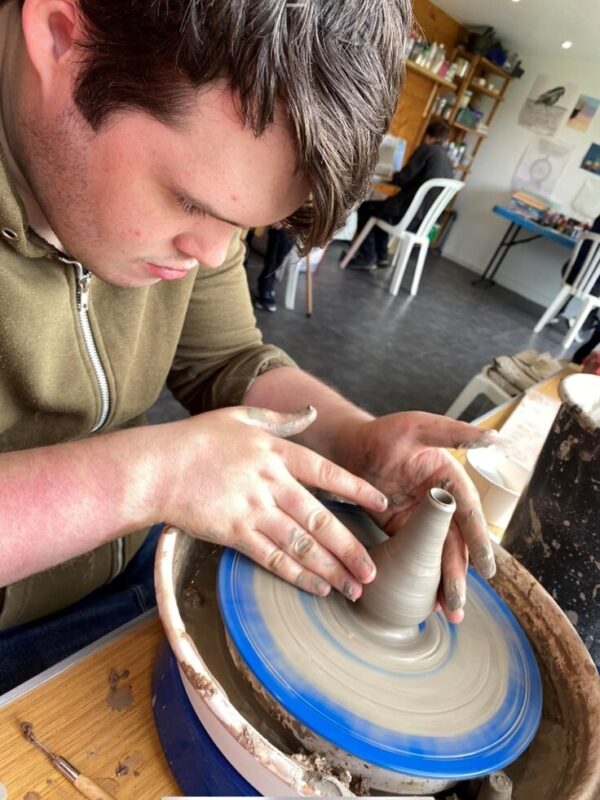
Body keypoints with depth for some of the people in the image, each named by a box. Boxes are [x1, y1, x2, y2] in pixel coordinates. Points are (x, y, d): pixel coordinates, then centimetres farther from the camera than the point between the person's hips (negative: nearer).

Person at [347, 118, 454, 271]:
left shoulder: (427, 149, -7)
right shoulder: (449, 163, 13)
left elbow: (404, 178, -12)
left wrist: (393, 176, 11)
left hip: (407, 213, -8)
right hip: (423, 219, 8)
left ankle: (367, 258, 9)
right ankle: (381, 256, 28)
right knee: (381, 209, 33)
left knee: (365, 208, 14)